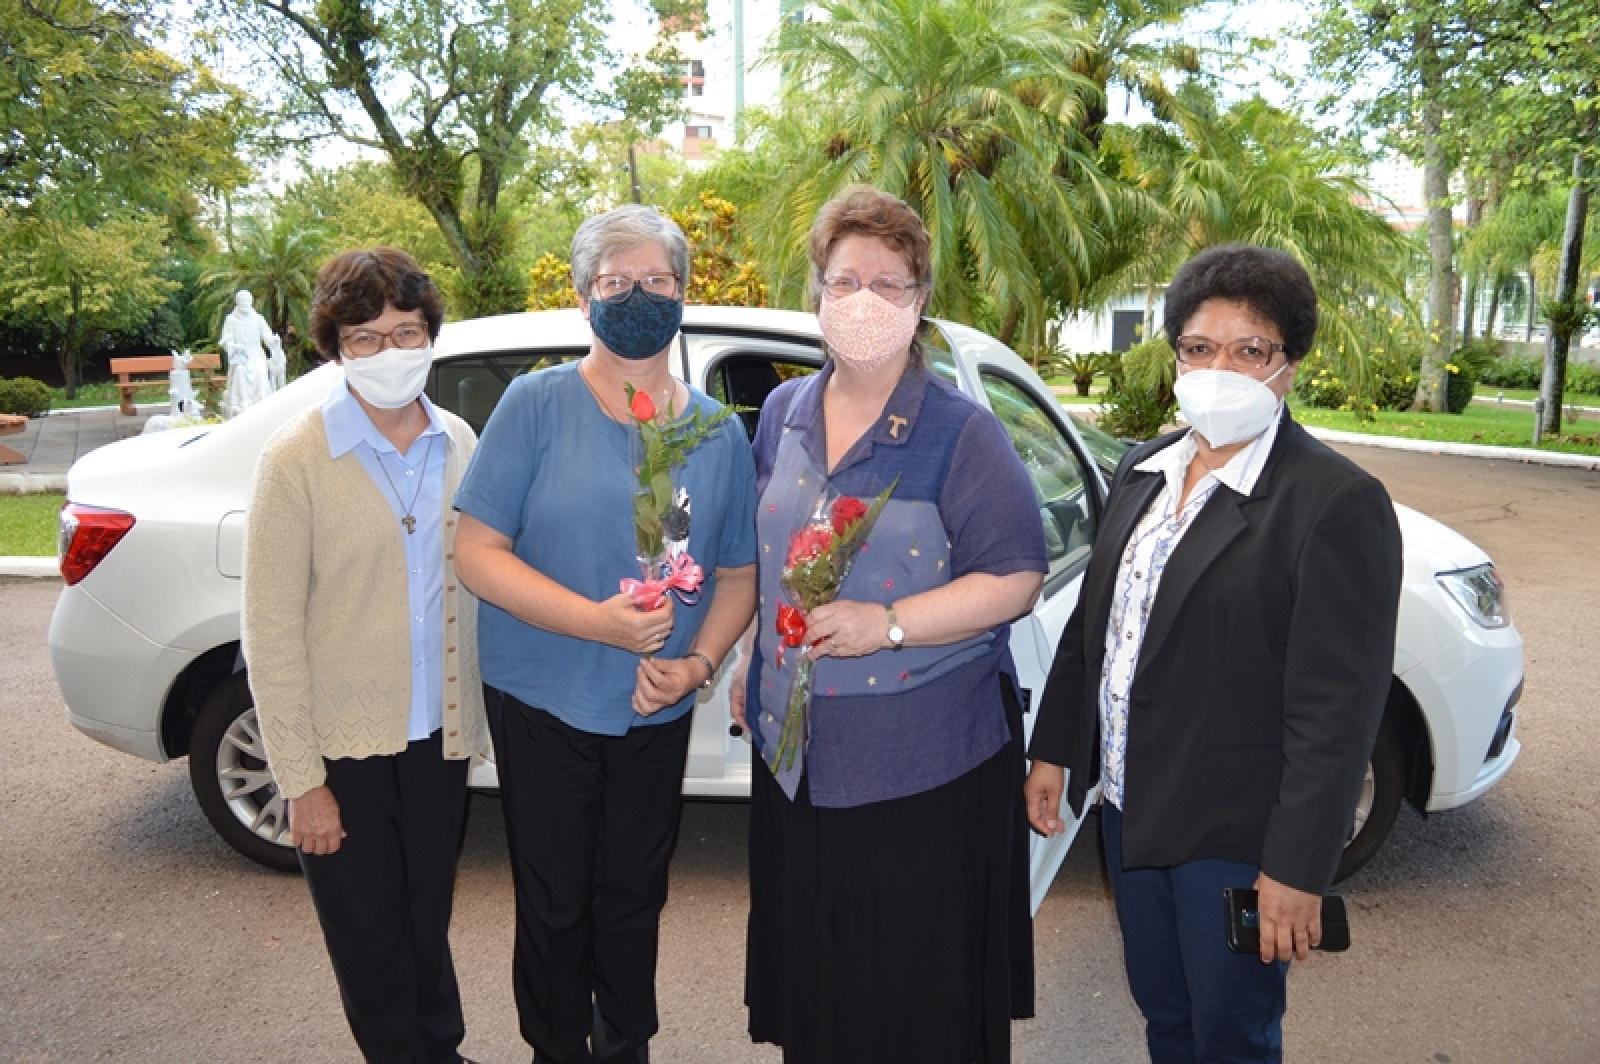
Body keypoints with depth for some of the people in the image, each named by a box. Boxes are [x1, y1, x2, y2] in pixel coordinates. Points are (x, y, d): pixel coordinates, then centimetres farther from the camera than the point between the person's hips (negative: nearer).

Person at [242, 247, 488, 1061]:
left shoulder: (458, 443, 1)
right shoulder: (297, 459, -12)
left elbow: (473, 586, 6)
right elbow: (270, 631, -11)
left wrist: (474, 717, 2)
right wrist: (301, 780, -11)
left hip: (437, 735, 4)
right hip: (345, 747, -3)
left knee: (428, 927, 20)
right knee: (371, 947, 14)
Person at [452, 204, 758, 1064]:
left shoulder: (717, 431, 2)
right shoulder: (537, 404, -9)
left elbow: (737, 576, 7)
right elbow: (479, 554, -13)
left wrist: (699, 662, -11)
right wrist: (600, 620, -24)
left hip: (656, 711, 3)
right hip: (543, 704, -2)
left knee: (632, 901, 18)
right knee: (555, 908, 12)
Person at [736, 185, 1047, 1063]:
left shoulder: (962, 433, -10)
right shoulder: (783, 414, 7)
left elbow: (1015, 579, -13)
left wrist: (888, 624, -22)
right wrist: (754, 667, 14)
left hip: (926, 761, -5)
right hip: (796, 752, 5)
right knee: (808, 969, 18)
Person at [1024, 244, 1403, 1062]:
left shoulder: (1338, 501, -16)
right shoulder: (1143, 472, 6)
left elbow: (1338, 708, -18)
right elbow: (1089, 623, 12)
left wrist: (1298, 870, -18)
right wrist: (1053, 749, 12)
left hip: (1232, 834, -6)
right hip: (1130, 808, 6)